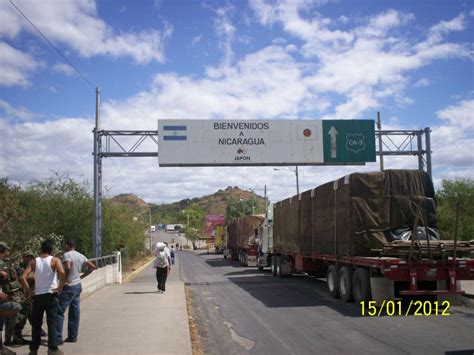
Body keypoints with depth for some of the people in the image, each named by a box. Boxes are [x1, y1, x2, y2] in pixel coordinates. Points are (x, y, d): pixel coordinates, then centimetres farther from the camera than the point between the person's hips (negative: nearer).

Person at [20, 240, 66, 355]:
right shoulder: (55, 260, -3)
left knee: (36, 323, 12)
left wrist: (29, 291, 2)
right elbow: (62, 273, -21)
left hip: (37, 296, 2)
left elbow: (23, 278, -6)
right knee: (51, 322, 1)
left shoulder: (33, 262, 4)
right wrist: (60, 287, -10)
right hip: (51, 295, -2)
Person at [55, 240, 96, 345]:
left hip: (68, 287, -8)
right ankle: (72, 337, 16)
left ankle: (58, 338, -7)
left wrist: (64, 280, -19)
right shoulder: (81, 256, 10)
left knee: (59, 312, -4)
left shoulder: (67, 255, -12)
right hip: (78, 285, 8)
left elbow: (68, 267, -31)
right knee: (75, 313, 11)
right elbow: (92, 267, 14)